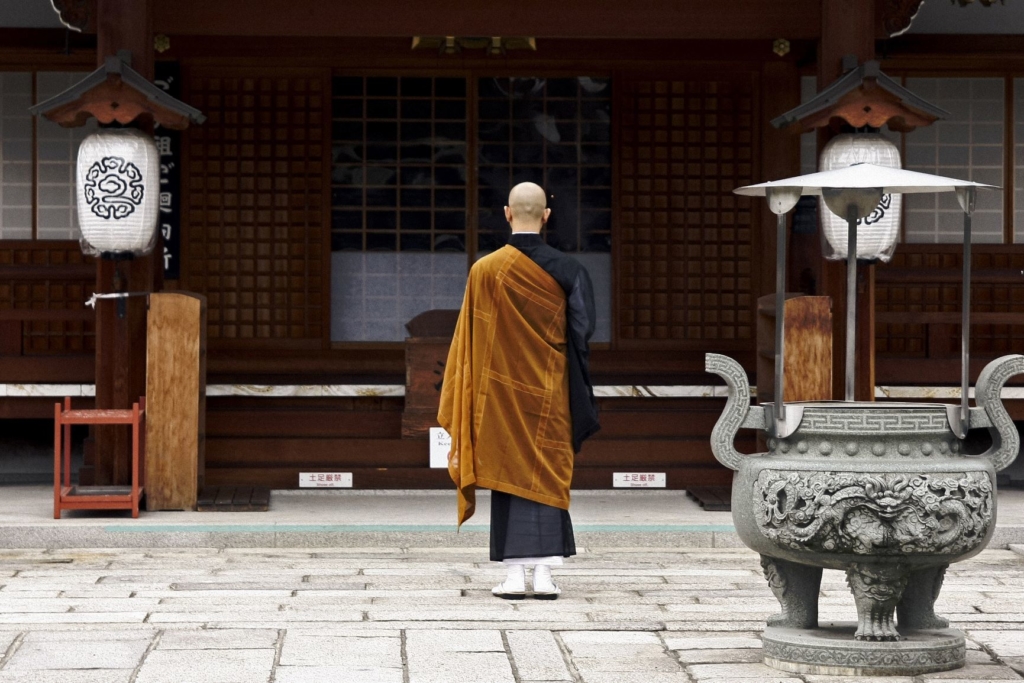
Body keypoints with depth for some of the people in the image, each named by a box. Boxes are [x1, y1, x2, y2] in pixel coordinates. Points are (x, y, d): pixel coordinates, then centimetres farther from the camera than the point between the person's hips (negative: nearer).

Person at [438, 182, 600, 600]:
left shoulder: (485, 271, -6)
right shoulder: (566, 270, -5)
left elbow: (469, 342, -3)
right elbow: (583, 332, -6)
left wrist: (471, 396, 7)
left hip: (500, 394, 0)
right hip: (549, 394, 0)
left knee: (507, 474, 4)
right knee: (547, 476, 5)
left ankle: (515, 574, 1)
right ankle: (544, 573, -2)